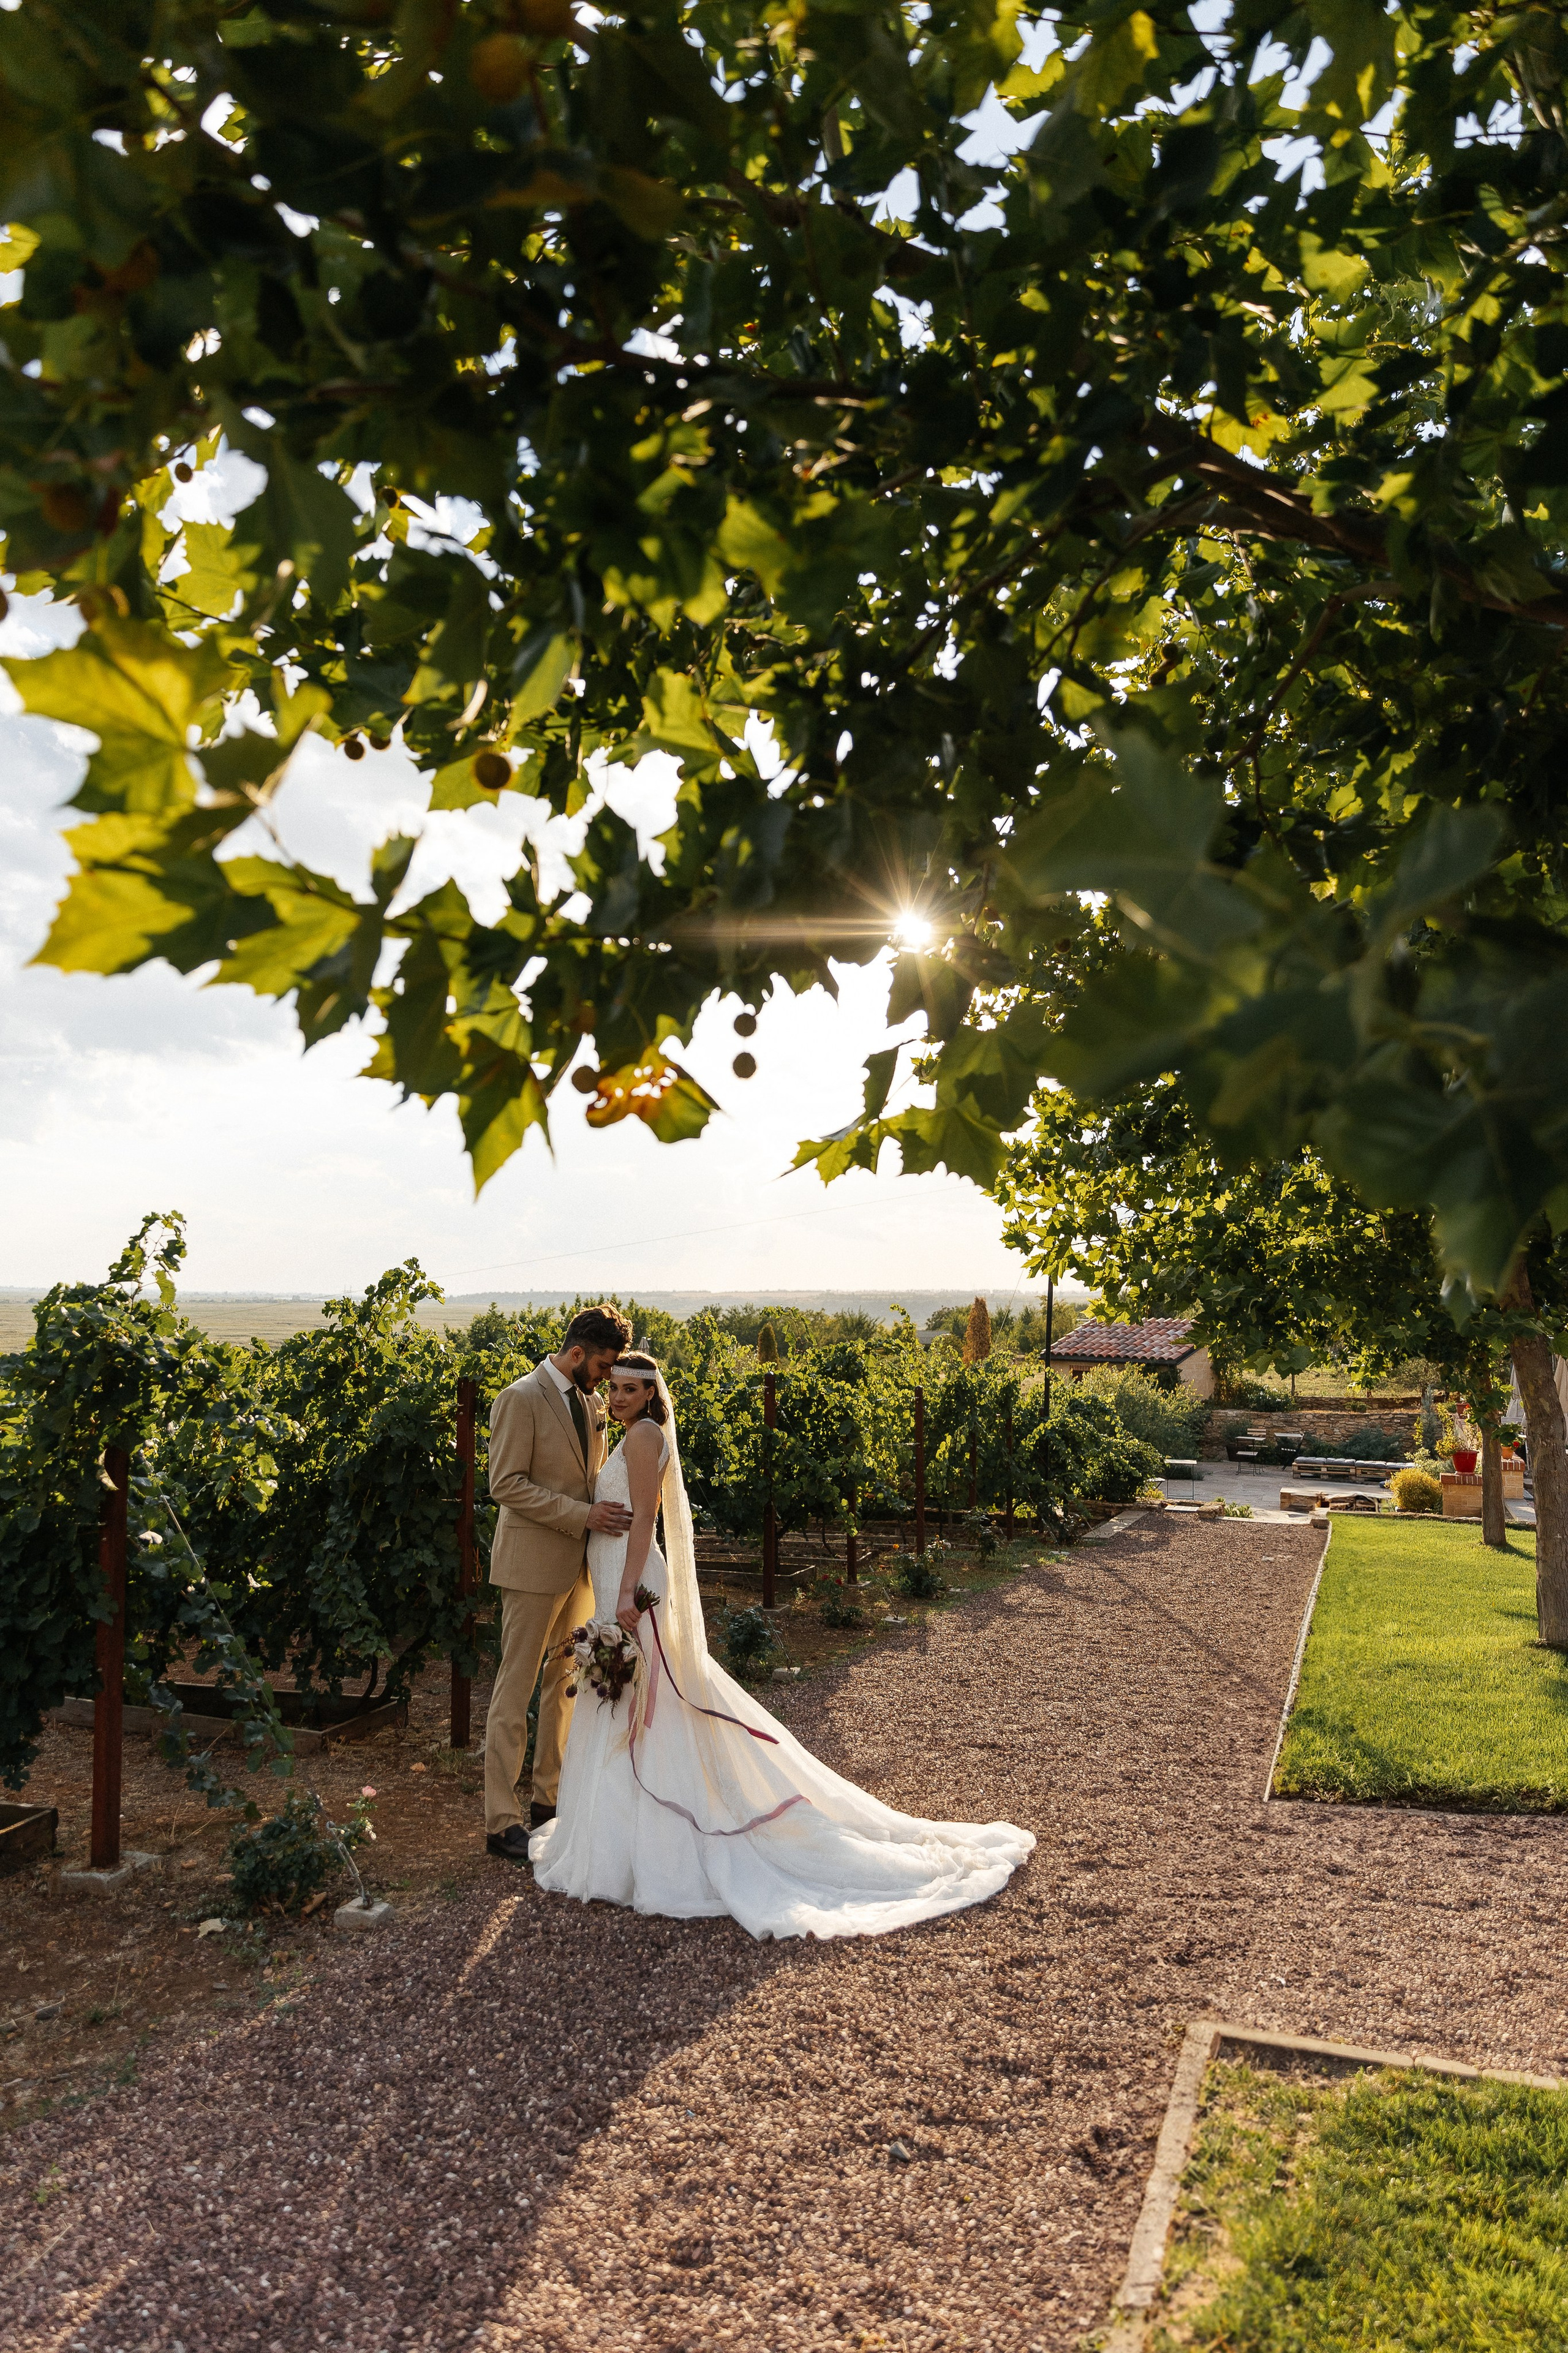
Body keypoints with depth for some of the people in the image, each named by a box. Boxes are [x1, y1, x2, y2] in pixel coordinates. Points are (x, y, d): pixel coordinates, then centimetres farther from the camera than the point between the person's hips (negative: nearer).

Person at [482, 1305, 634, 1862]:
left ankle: (551, 1796, 27)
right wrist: (583, 1515, -23)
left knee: (566, 1681, 14)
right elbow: (507, 1484, -18)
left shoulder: (590, 1403, 11)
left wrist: (613, 1512, 1)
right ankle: (501, 1821, 7)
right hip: (534, 1564, -8)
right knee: (516, 1689, 0)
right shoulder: (520, 1399, -13)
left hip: (579, 1563, 8)